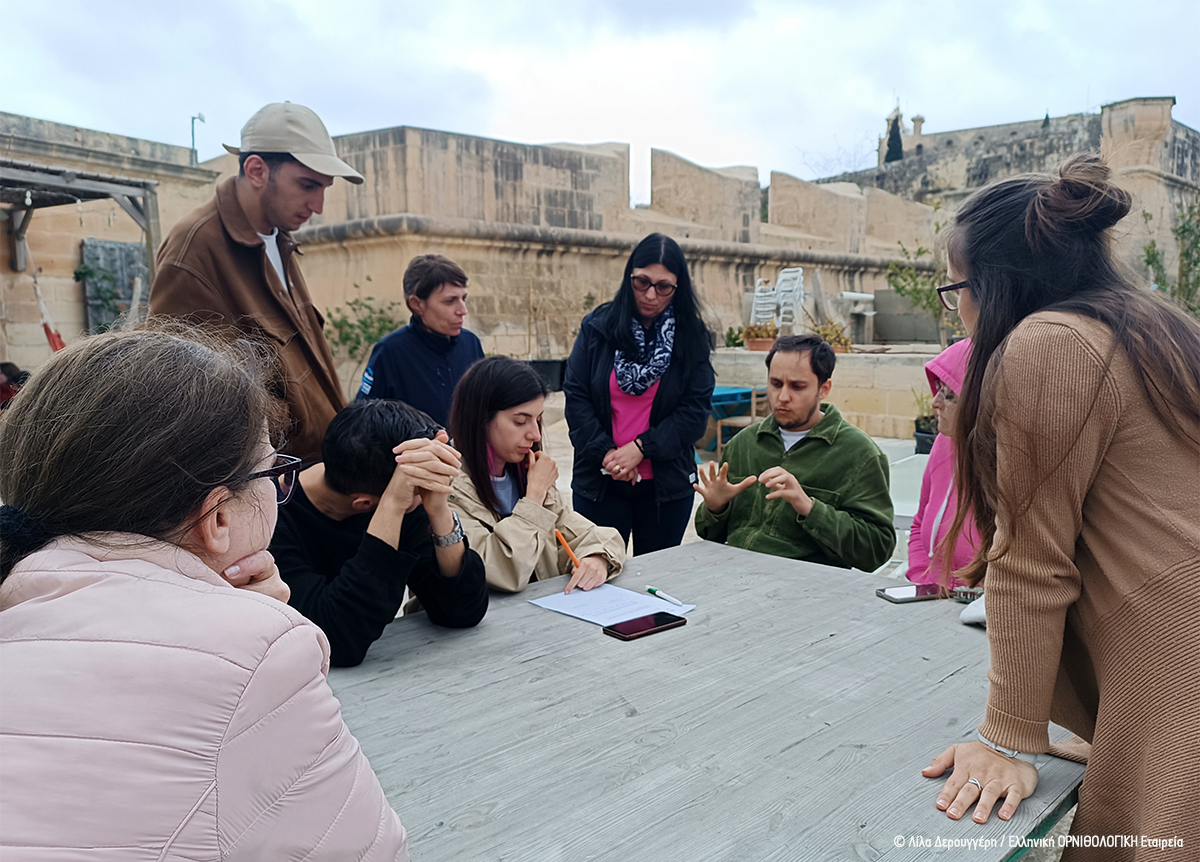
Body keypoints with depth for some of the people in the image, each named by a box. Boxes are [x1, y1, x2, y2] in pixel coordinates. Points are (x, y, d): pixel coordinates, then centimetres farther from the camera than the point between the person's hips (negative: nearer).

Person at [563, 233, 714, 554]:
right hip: (600, 483, 0)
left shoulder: (691, 336, 0)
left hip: (666, 486, 0)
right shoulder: (597, 327, 0)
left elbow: (696, 410, -5)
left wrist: (641, 448, -14)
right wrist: (605, 452, -13)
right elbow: (575, 396, -2)